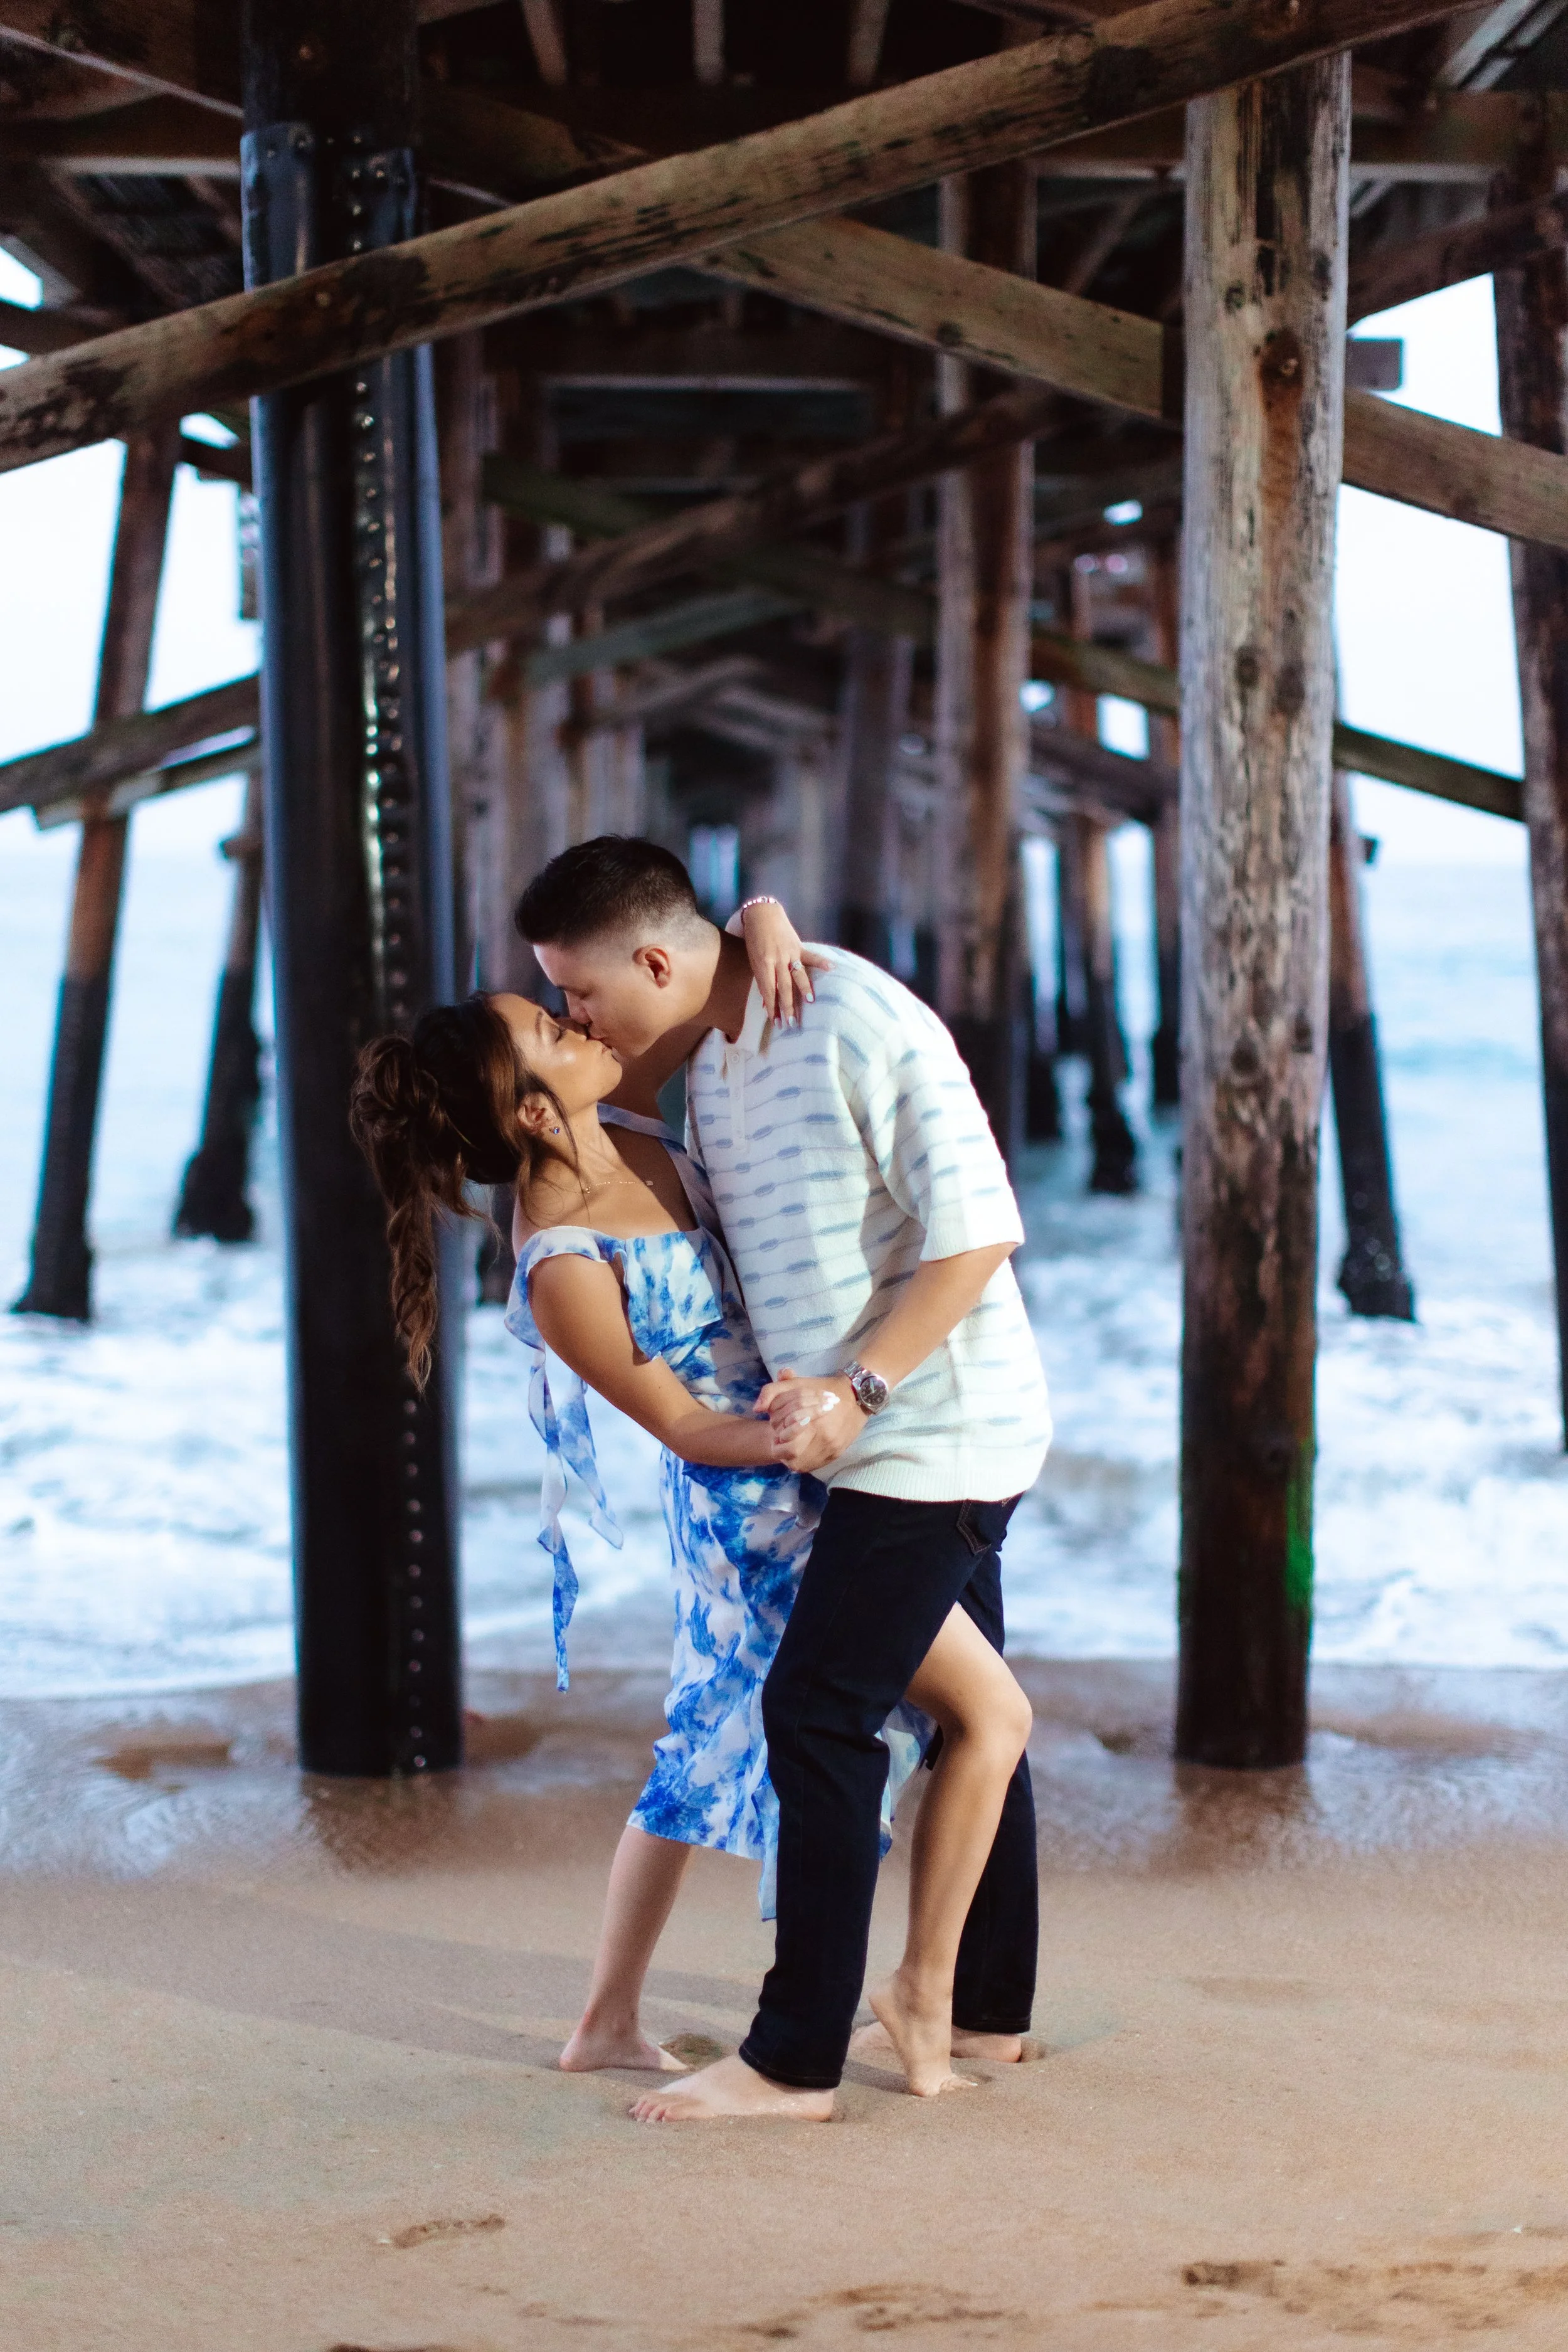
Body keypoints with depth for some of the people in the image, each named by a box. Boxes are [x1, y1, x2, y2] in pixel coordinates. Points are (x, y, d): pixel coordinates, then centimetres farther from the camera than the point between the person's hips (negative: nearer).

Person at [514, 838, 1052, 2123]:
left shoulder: (858, 1025, -20)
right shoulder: (712, 1064, 8)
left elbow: (976, 1231, -22)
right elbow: (721, 1238, 20)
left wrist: (855, 1389, -24)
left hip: (931, 1429, -9)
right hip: (917, 1439, 9)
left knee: (820, 1714, -8)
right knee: (974, 1713, 17)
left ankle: (795, 2061, -3)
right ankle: (983, 2009, 29)